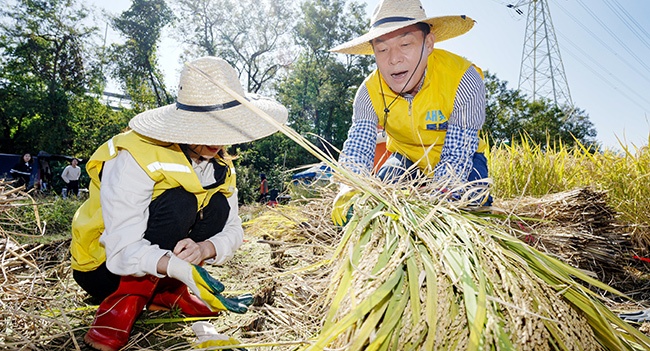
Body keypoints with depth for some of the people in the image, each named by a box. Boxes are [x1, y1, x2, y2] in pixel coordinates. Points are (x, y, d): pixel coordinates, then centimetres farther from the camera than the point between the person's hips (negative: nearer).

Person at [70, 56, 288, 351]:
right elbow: (123, 251, -34)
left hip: (157, 272, 6)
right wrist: (178, 267, -52)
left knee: (217, 206, -17)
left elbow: (232, 230, -10)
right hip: (103, 267, -6)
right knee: (178, 203, -30)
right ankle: (126, 300, -19)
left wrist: (204, 249, -33)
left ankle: (163, 292, -8)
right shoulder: (134, 158, -27)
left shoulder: (219, 163, -6)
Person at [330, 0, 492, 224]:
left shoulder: (463, 80, -32)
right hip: (406, 159, 3)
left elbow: (457, 155, -33)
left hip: (463, 159, -2)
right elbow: (356, 150, -26)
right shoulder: (369, 92, -21)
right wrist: (351, 189, -49)